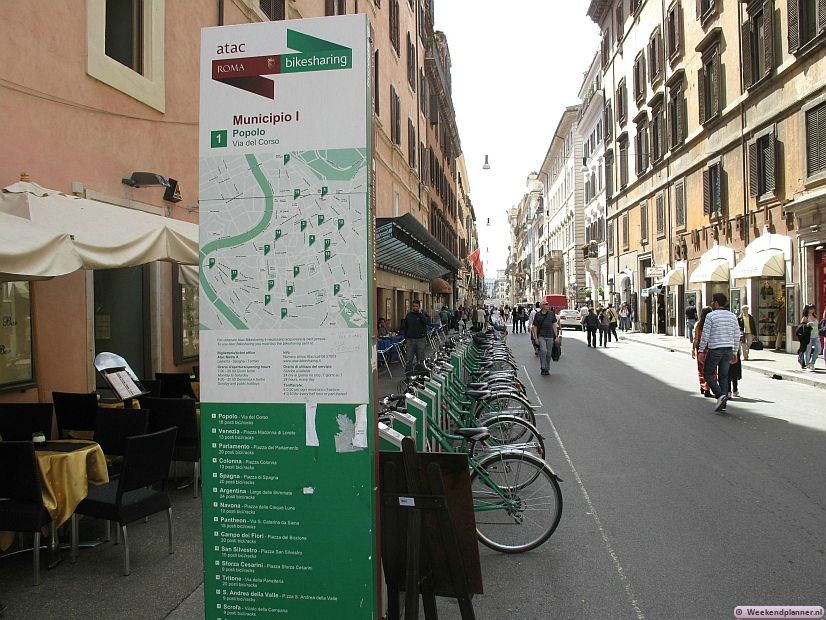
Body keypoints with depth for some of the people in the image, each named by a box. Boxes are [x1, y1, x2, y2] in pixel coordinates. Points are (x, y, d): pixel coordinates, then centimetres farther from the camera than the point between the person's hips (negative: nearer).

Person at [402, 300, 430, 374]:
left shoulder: (423, 314, 3)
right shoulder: (409, 315, 11)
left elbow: (428, 322, -16)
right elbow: (406, 328, 18)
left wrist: (420, 314, -16)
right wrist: (405, 338, 14)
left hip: (421, 339, -2)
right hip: (410, 339, 2)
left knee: (421, 359, 3)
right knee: (409, 359, 0)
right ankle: (408, 373, 5)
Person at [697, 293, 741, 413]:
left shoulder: (711, 316, -9)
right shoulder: (732, 316, 8)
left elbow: (705, 335, -11)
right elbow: (737, 336, 10)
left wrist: (701, 350, -4)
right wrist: (734, 353, 16)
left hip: (714, 349, -6)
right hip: (728, 350, 6)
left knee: (707, 373, 9)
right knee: (724, 376, 10)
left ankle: (720, 395, -11)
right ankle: (722, 406, 9)